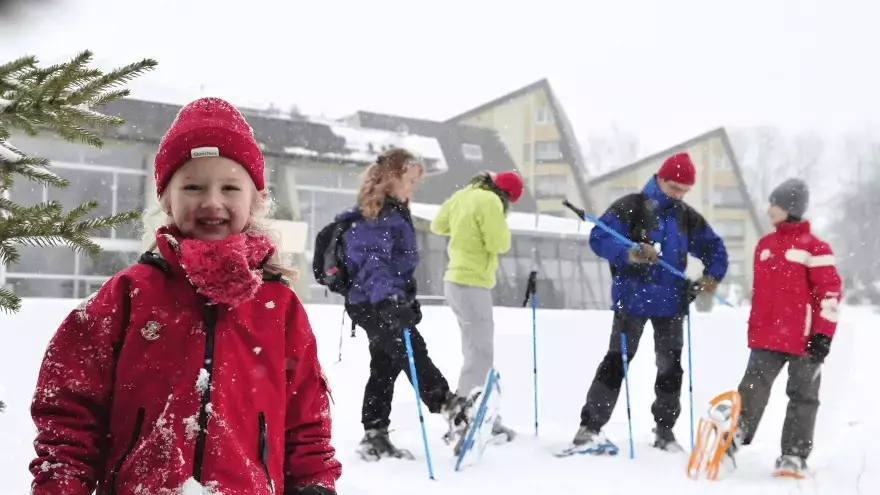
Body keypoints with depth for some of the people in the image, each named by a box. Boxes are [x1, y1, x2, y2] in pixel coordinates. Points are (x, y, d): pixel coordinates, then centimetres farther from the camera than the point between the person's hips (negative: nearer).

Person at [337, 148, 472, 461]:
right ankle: (448, 406, -24)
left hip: (388, 302, 11)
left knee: (385, 368, 10)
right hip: (375, 304, -11)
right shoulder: (373, 217, -17)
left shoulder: (394, 212, 17)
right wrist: (387, 297, -46)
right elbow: (373, 261, -31)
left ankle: (374, 437, 14)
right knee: (414, 354, -18)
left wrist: (409, 300, 33)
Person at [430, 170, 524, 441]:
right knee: (480, 357, -6)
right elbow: (499, 244, -18)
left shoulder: (463, 196, 10)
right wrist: (500, 222, -1)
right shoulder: (489, 201, -16)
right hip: (472, 283, -10)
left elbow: (438, 226, 21)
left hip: (457, 279, 10)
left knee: (478, 354, 14)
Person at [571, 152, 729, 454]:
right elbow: (599, 238, -16)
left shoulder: (687, 217, 10)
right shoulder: (630, 207, -7)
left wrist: (712, 275, 1)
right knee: (616, 362, -5)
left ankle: (664, 429, 21)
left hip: (671, 304, 5)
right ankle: (590, 427, -1)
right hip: (632, 299, -5)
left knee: (671, 366, 10)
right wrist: (629, 253, -32)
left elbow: (714, 247, 18)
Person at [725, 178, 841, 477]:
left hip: (804, 339, -5)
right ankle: (733, 437, -13)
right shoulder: (765, 245, 13)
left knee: (803, 396, 6)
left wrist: (824, 335, -13)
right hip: (767, 337, 5)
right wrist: (754, 329, 20)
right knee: (753, 387, -6)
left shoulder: (813, 247, -8)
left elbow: (830, 292, -9)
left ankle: (794, 455, 11)